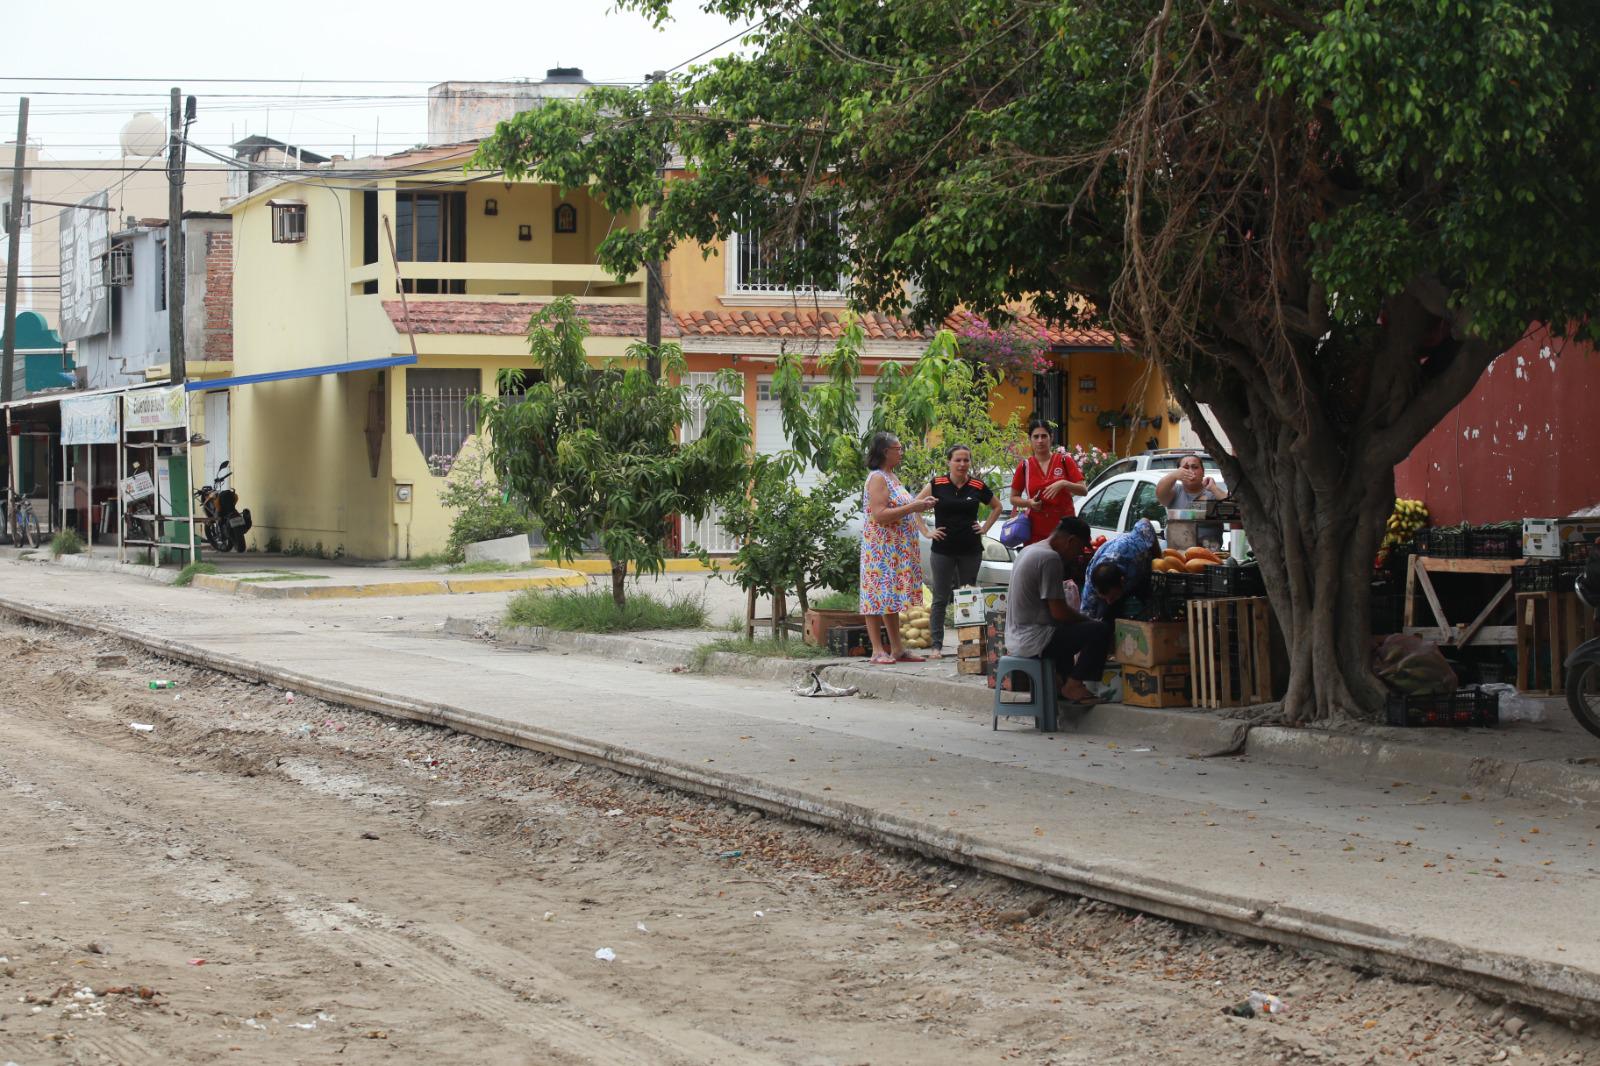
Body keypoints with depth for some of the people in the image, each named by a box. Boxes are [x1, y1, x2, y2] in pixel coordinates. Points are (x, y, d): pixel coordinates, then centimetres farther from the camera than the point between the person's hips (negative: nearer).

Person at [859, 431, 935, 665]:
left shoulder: (892, 477, 17)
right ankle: (878, 651, -7)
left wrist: (918, 505, 12)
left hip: (897, 550, 10)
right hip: (881, 549, -10)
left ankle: (897, 649, 13)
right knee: (879, 598, -7)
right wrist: (912, 507, -19)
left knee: (892, 599, 10)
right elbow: (879, 515, -21)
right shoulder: (877, 478, -13)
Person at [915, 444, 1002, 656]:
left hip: (971, 550, 2)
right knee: (940, 599, -1)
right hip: (943, 549, -2)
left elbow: (997, 507, 19)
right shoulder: (936, 485, -3)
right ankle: (936, 645, -1)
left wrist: (985, 528, 7)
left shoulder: (978, 487, 3)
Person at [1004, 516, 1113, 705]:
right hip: (1033, 642, -10)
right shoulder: (1050, 558, -17)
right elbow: (1058, 612, -18)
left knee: (1068, 627, 36)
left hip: (1015, 638, 10)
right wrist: (1087, 619, -3)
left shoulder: (1029, 551, 14)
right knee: (1101, 630, -16)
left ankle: (1060, 680, 23)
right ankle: (1073, 685, -4)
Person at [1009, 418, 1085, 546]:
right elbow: (1014, 498, 14)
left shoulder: (1064, 461, 4)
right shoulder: (1025, 466, 7)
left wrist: (1063, 484, -17)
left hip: (1063, 527, -1)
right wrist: (1029, 502, -6)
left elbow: (1083, 490, 0)